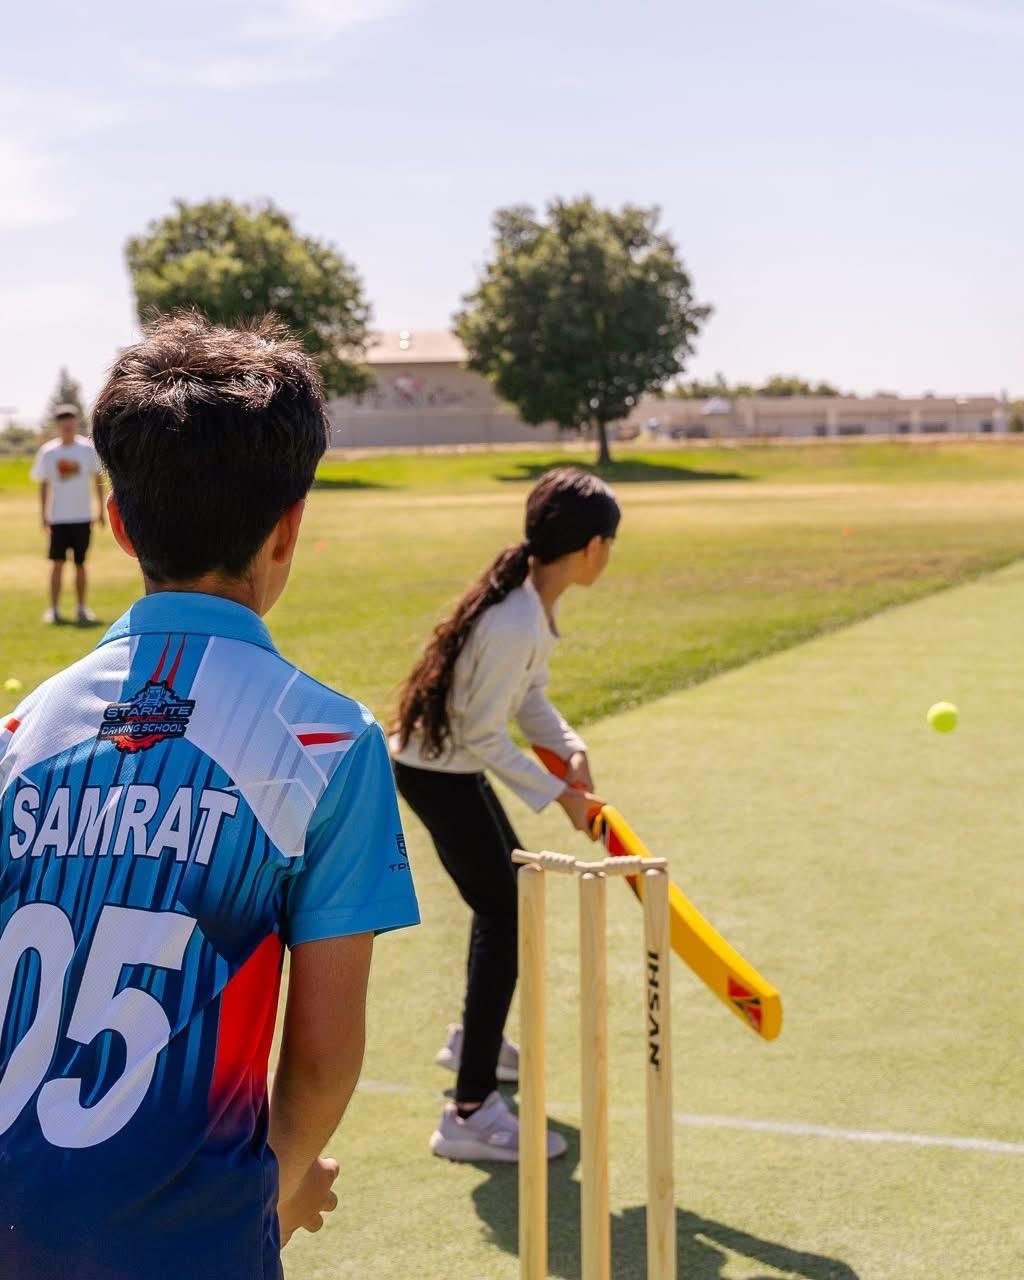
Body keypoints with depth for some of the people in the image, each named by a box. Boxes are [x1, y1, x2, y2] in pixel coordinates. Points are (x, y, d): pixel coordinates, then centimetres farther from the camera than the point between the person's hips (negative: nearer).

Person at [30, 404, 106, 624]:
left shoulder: (88, 449, -1)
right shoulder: (48, 451, -1)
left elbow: (97, 479, 7)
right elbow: (43, 484, 6)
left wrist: (100, 509, 4)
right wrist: (44, 514, 2)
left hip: (82, 516, 1)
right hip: (58, 517, 0)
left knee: (80, 564, 8)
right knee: (57, 563, -4)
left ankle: (82, 608, 16)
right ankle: (53, 609, 0)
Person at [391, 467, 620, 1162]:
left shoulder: (533, 602, -1)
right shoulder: (516, 625, -31)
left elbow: (528, 697, 7)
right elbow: (483, 735, -25)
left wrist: (569, 747, -8)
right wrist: (556, 793, -18)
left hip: (451, 765, 11)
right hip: (438, 773, -11)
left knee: (509, 883, 26)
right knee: (505, 917, -11)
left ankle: (474, 1039, 47)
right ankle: (471, 1114, -9)